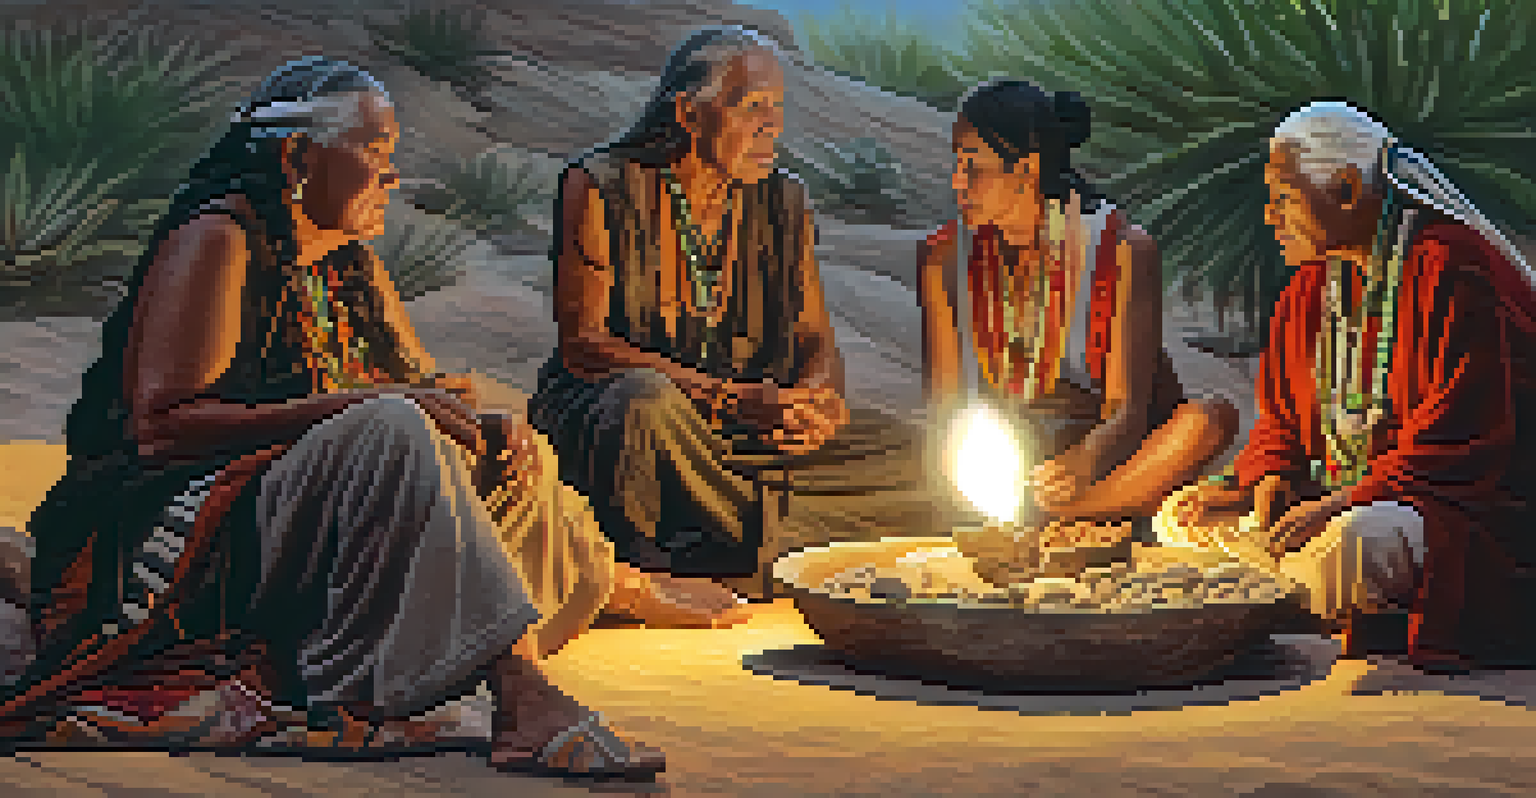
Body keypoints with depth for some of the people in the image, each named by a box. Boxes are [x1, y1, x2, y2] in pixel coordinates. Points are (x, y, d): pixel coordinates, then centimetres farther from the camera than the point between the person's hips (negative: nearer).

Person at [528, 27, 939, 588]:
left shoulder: (783, 204, 9)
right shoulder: (601, 190, -6)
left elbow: (817, 339, 11)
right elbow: (582, 343, -15)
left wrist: (818, 396, -16)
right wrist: (734, 398, -24)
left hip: (748, 438, 5)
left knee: (908, 463, -14)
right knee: (649, 402, -40)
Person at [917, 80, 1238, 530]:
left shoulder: (1124, 251, -11)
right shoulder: (945, 259, -1)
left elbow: (1129, 405, -15)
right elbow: (945, 400, -2)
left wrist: (1083, 463, -37)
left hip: (1104, 446, -1)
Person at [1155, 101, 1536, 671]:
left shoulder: (1453, 269, -14)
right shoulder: (1311, 285, 13)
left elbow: (1461, 439, -20)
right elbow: (1283, 421, 19)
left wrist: (1342, 503, -26)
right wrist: (1266, 482, -4)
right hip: (1347, 499, 9)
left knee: (1342, 546, -39)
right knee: (1182, 521, -2)